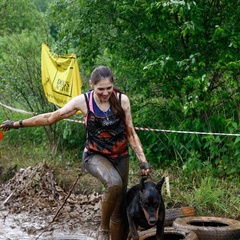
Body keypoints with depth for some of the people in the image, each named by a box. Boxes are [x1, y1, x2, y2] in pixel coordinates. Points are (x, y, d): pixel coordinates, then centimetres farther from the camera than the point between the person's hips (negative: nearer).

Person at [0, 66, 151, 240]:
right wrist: (18, 124, 1)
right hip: (95, 156, -3)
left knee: (119, 210, 5)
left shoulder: (122, 100, -12)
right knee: (114, 183, -35)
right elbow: (52, 117, -3)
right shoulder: (83, 101, -14)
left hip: (120, 157, 3)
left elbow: (131, 134, -2)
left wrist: (143, 161, -8)